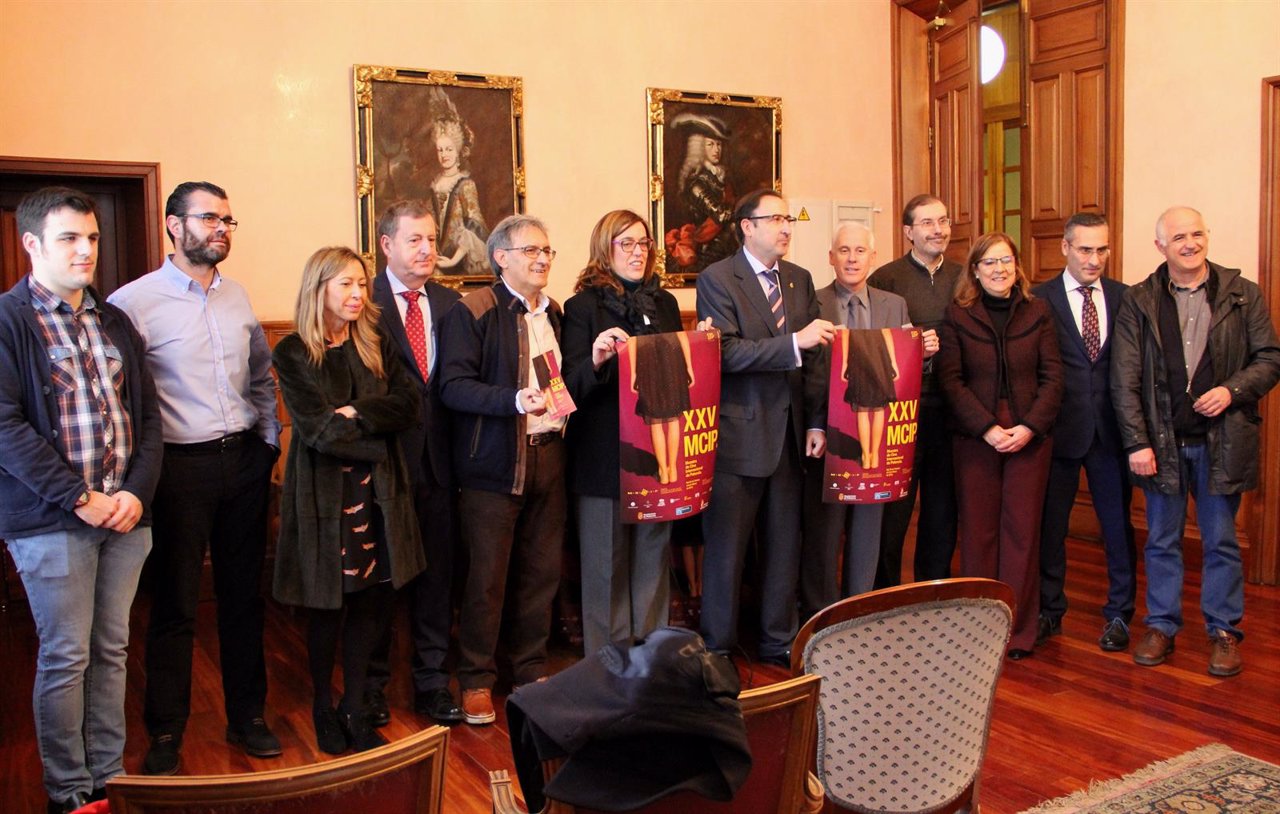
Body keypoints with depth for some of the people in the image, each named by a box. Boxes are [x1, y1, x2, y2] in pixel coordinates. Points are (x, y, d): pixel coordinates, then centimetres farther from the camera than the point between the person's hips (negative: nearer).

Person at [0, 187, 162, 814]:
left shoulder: (114, 322, 13)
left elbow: (147, 414, 11)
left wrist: (137, 492, -3)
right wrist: (80, 498, -15)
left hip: (125, 513, 5)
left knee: (111, 649, 12)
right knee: (65, 656, 3)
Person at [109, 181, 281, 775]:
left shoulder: (237, 296, 9)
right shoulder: (135, 302, -9)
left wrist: (269, 441, 12)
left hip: (245, 460, 5)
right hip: (181, 466, -5)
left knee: (243, 596, 14)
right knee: (175, 607, 6)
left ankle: (247, 716, 29)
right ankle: (165, 735, 22)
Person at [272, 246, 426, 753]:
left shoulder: (377, 346, 9)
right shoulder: (293, 354, -4)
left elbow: (406, 406, -3)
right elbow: (318, 430, -12)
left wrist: (356, 414, -16)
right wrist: (376, 442, -9)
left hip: (377, 491, 4)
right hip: (324, 493, -4)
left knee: (370, 603, 7)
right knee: (329, 607, 6)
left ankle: (355, 709, 22)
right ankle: (323, 708, 27)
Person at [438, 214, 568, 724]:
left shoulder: (554, 314, 14)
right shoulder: (472, 312, -6)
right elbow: (453, 386, -14)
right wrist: (515, 401, -26)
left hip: (548, 457, 6)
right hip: (495, 463, -6)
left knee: (541, 572, 12)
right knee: (487, 577, 1)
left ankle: (531, 670, 27)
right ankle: (476, 681, 16)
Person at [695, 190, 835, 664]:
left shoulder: (800, 280, 12)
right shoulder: (717, 279, -7)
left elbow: (813, 357, 11)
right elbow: (725, 353, -19)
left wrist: (816, 422, 5)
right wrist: (793, 342, -25)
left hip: (789, 435, 6)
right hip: (737, 435, -6)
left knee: (785, 545, 14)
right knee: (726, 549, 4)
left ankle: (779, 642, 29)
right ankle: (717, 649, 19)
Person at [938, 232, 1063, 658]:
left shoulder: (1038, 312, 6)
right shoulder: (958, 315, 2)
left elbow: (1052, 377, 2)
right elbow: (950, 379, -3)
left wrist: (1029, 427, -10)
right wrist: (987, 428, -11)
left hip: (1030, 437, 1)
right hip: (975, 437, -1)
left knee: (1023, 531, 3)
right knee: (978, 531, 3)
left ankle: (1019, 631, 12)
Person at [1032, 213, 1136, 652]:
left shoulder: (1125, 297, 5)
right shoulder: (1039, 300, -3)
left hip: (1111, 429, 2)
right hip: (1060, 429, -2)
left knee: (1118, 524, 10)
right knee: (1050, 524, 8)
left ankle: (1119, 614, 25)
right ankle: (1049, 611, 24)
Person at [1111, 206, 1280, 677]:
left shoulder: (1242, 295, 1)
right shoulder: (1138, 302, 0)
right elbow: (1125, 380, -4)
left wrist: (1233, 390, -15)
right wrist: (1137, 442, -10)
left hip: (1222, 439, 0)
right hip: (1162, 440, 0)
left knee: (1221, 541, 10)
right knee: (1162, 541, 11)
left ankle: (1223, 631, 23)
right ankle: (1161, 625, 25)